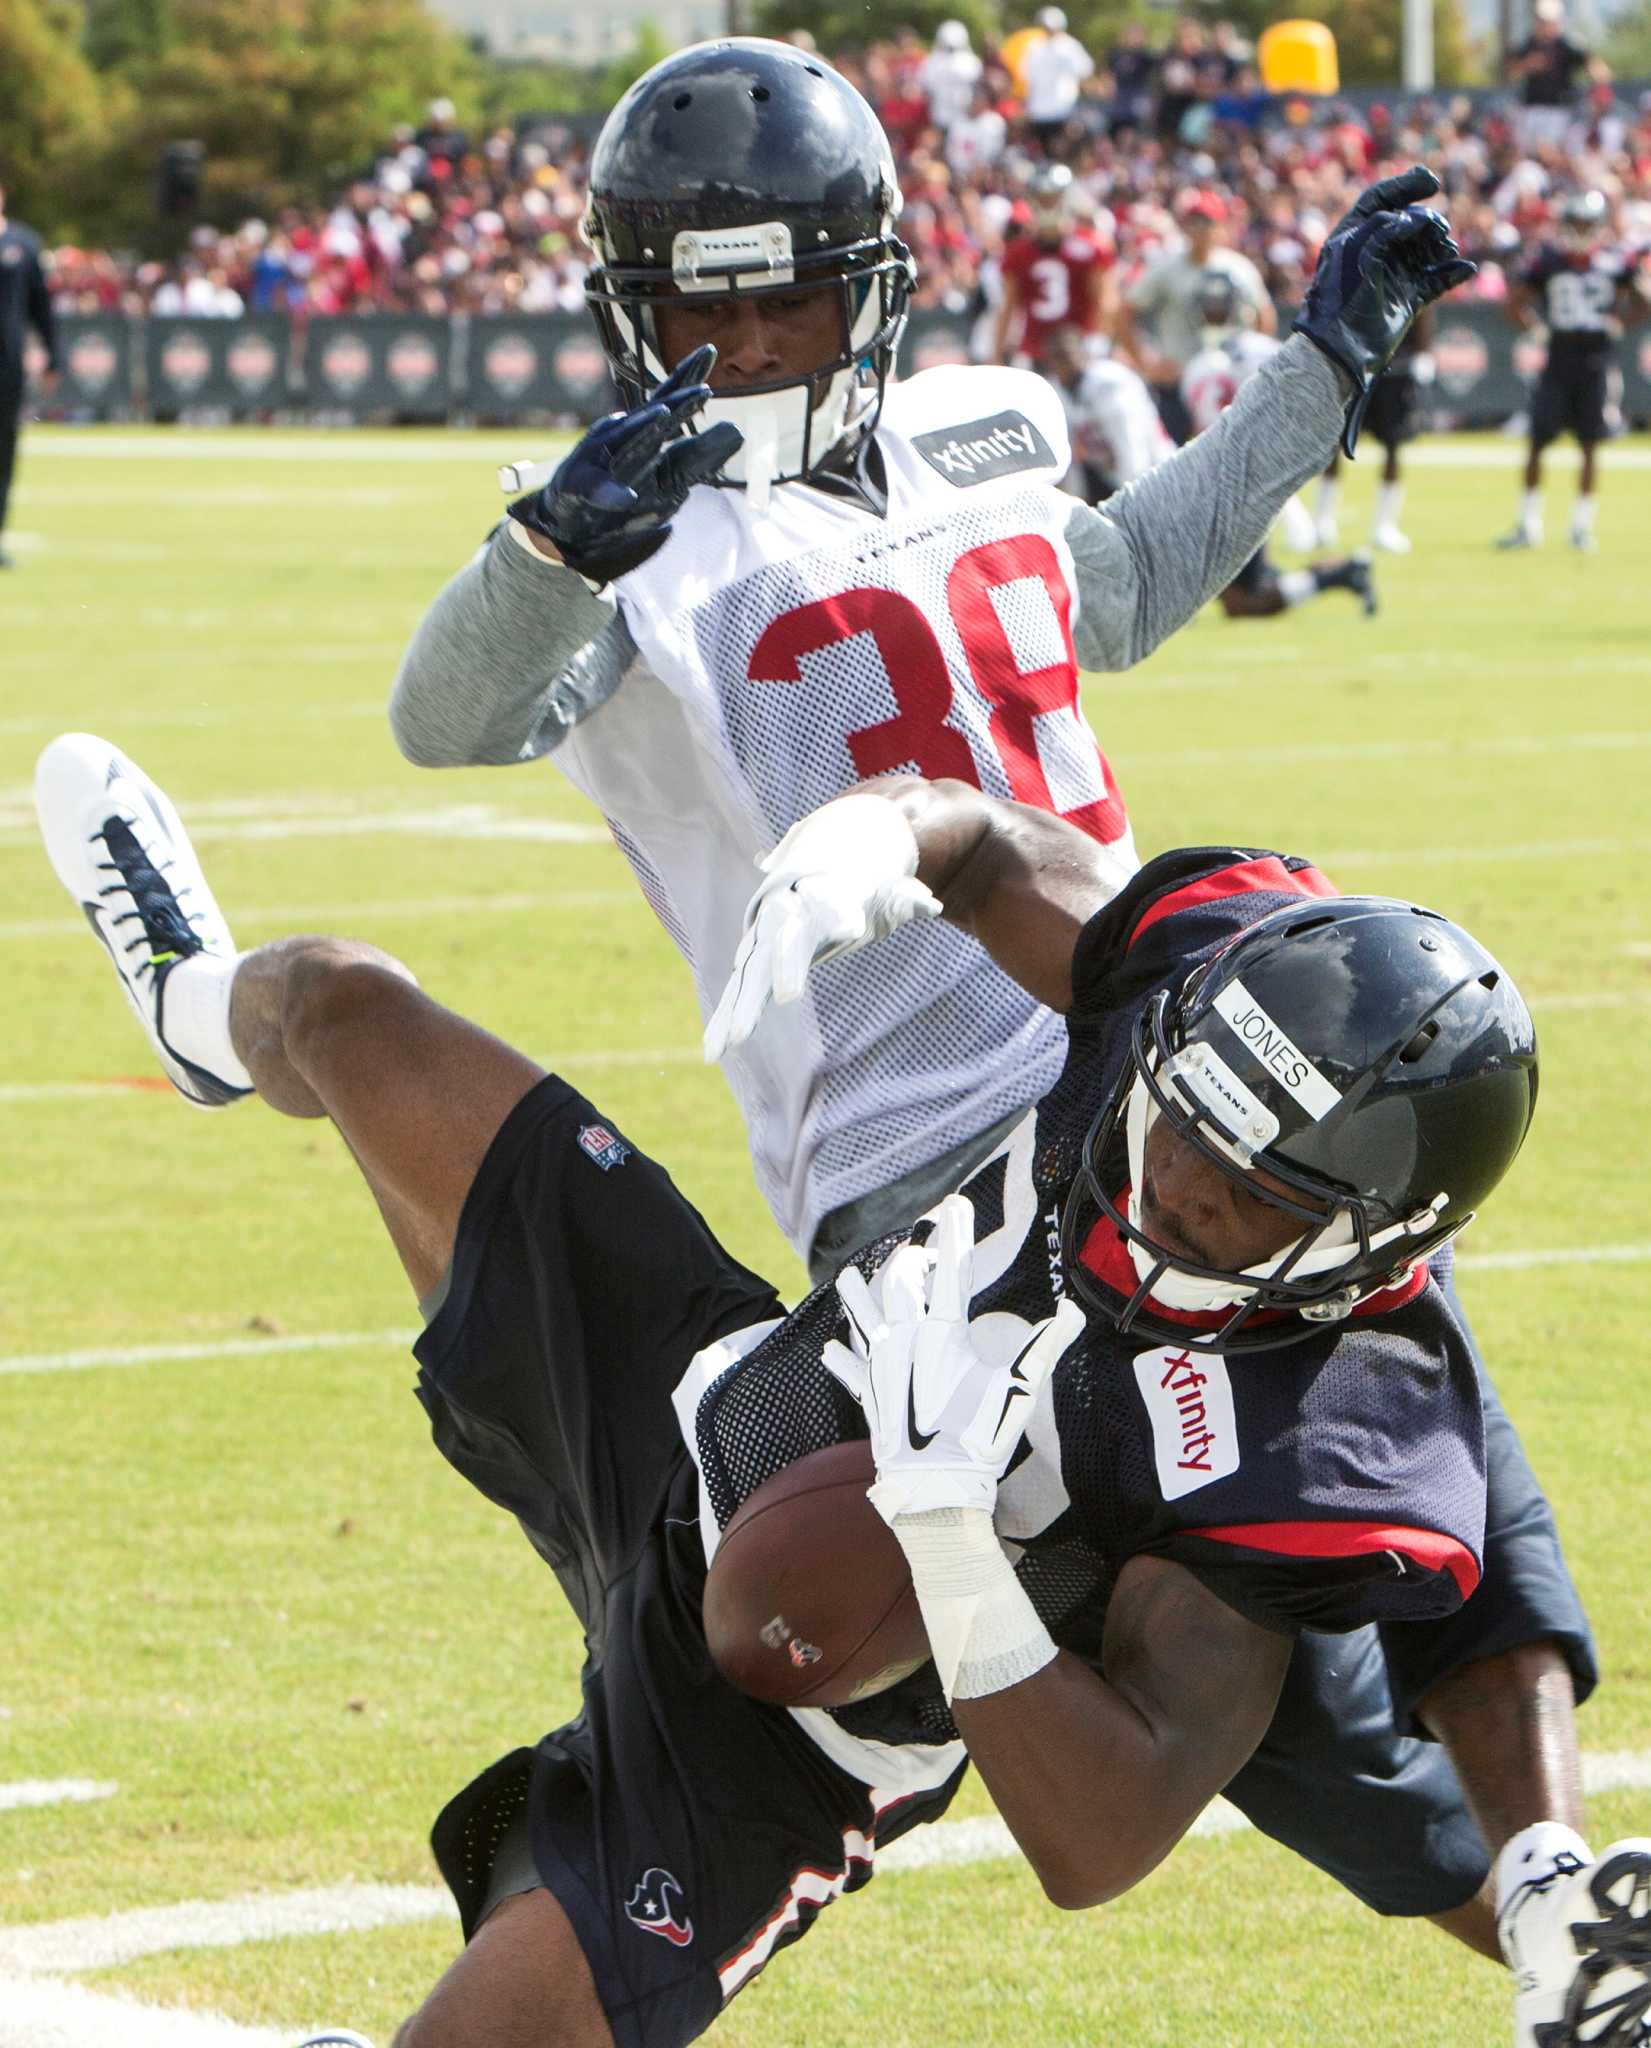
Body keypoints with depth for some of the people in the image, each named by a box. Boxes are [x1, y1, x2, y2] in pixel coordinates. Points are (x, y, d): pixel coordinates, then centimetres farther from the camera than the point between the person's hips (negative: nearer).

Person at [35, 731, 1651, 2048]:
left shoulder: (1320, 1467, -37)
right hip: (705, 1394, 6)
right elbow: (975, 841, -2)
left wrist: (947, 1507, -47)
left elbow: (1093, 1849, -37)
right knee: (344, 1007, 12)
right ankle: (216, 1011, 52)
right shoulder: (1224, 967, -22)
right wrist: (866, 838, -27)